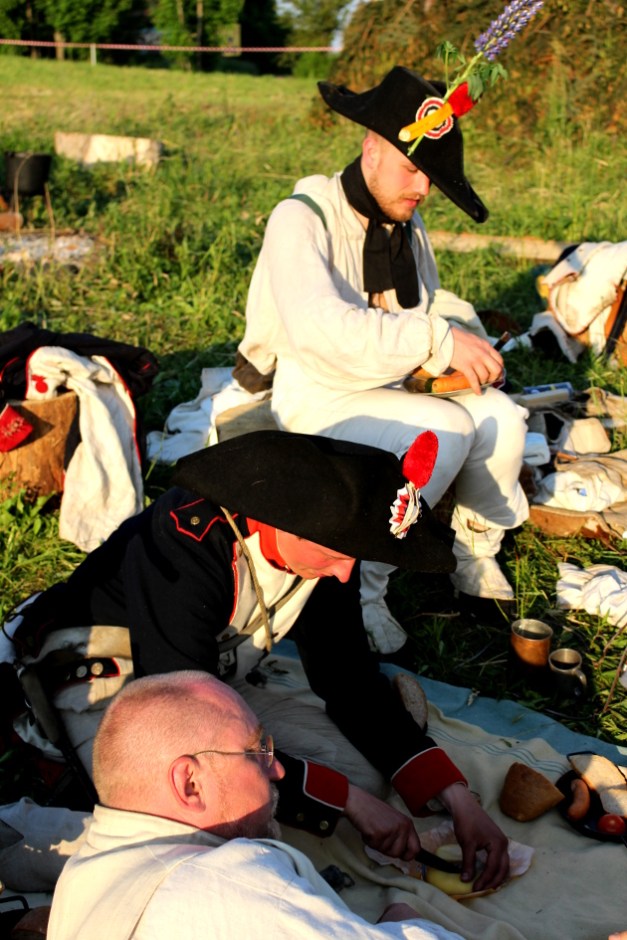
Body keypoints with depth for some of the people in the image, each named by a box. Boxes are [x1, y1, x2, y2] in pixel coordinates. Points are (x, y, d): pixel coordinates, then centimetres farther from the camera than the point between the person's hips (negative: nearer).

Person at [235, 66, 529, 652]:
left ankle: (476, 561, 4)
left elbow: (428, 304, 17)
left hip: (394, 387, 7)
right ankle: (358, 588, -19)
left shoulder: (406, 224, 9)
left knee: (499, 415, -16)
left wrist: (467, 346, -7)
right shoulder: (303, 218, -16)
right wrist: (438, 339, -37)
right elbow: (318, 327, -33)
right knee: (446, 429, -29)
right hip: (319, 400, -7)